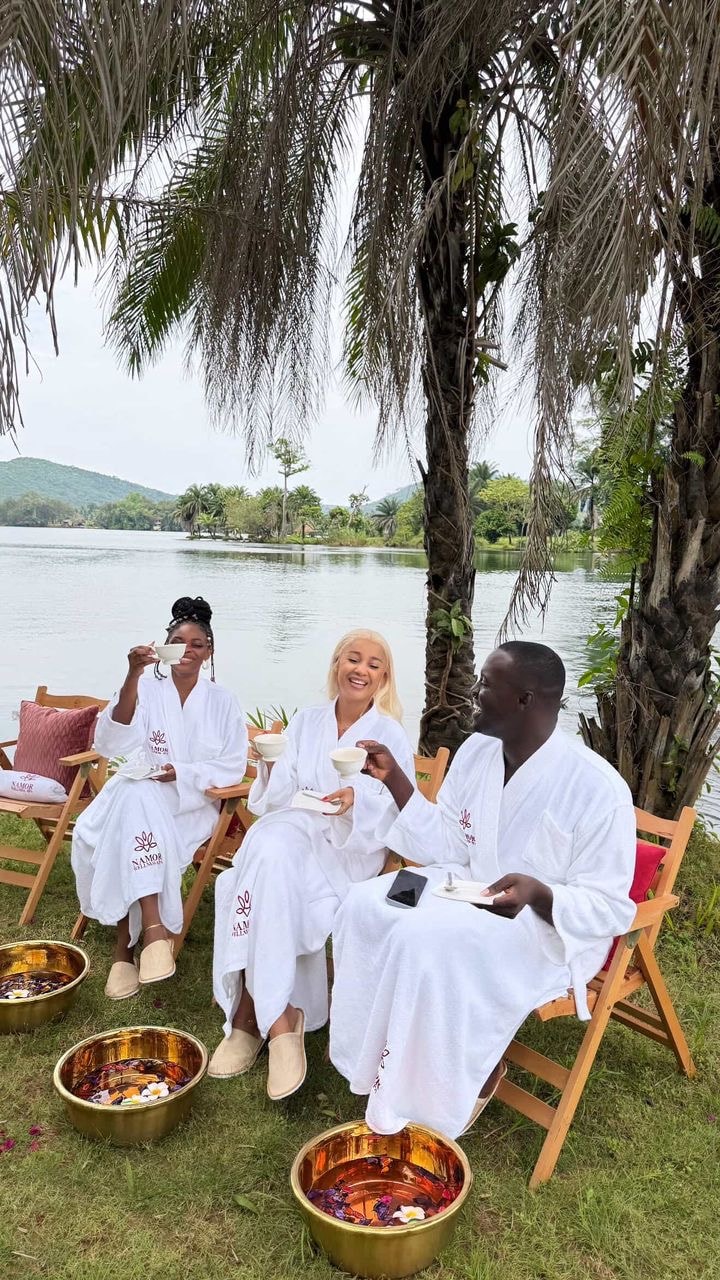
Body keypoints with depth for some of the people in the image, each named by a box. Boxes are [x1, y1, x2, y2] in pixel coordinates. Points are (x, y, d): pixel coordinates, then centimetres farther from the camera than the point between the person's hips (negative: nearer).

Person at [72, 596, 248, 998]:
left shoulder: (222, 700, 5)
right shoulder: (146, 691, 2)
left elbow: (233, 767, 0)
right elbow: (111, 746, -15)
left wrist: (181, 773, -16)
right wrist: (132, 677, -27)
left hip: (192, 803, -1)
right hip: (136, 796, 1)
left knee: (129, 830, -31)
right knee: (134, 797, -34)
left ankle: (127, 939, -24)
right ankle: (153, 927, -36)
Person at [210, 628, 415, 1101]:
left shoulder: (391, 736, 4)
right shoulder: (305, 722, 12)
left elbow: (392, 815, -5)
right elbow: (277, 800, 7)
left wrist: (356, 801, -25)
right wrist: (271, 765, -13)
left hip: (353, 849, -3)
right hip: (293, 830, 3)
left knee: (272, 854, -32)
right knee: (270, 846, -32)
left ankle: (253, 1011, -22)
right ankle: (277, 1017, -26)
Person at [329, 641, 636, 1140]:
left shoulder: (597, 786, -24)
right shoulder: (477, 750, -3)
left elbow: (610, 909, -18)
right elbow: (447, 846, 3)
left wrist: (537, 892, -38)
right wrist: (393, 777, -6)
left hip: (551, 925, -7)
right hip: (472, 892, 7)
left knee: (424, 939, -29)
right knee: (365, 906, -13)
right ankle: (392, 1064, 2)